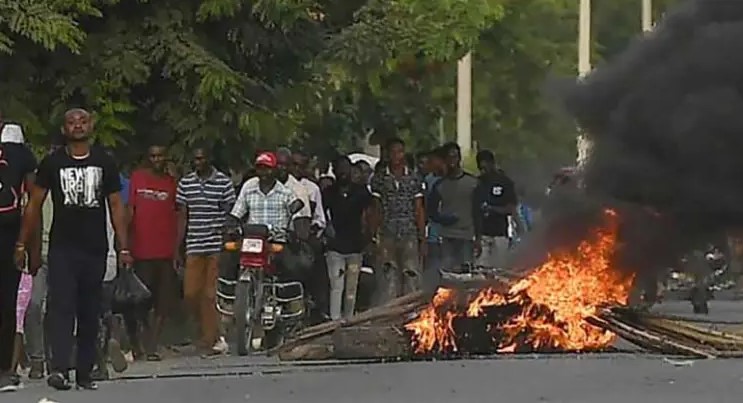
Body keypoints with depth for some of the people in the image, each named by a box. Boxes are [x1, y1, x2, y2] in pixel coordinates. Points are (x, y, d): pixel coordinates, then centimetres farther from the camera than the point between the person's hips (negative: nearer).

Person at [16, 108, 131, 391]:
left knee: (90, 313, 7)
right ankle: (59, 369, -23)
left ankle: (85, 372, 14)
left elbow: (117, 207, 8)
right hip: (62, 248, -2)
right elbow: (34, 204, 6)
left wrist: (124, 248, 2)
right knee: (61, 306, -14)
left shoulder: (105, 163, 8)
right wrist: (22, 243, 0)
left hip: (95, 250, 2)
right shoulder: (52, 163, 3)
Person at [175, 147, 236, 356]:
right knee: (190, 294, -1)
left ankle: (209, 339, 2)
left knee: (211, 295, -5)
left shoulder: (224, 182, 0)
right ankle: (212, 333, 18)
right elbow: (181, 217, 13)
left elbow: (230, 215, 3)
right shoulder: (185, 183, 9)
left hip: (218, 246, -3)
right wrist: (176, 250, 10)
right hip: (194, 246, 3)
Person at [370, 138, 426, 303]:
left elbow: (419, 210, 8)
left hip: (410, 235, 0)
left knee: (411, 277, -5)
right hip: (387, 237, 0)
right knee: (388, 279, -2)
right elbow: (376, 210, 7)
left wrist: (422, 239, 3)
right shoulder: (379, 178, 7)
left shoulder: (414, 178, 8)